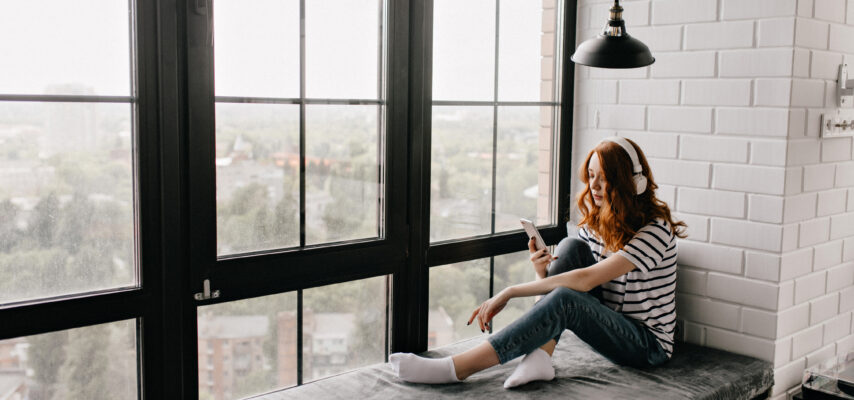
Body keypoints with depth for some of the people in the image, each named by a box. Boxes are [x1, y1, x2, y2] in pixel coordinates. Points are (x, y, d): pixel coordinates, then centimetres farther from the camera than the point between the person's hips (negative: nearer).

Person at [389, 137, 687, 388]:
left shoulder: (655, 229, -19)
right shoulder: (595, 221, 6)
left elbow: (585, 279, -28)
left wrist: (509, 293, -28)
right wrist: (543, 274, -21)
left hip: (648, 344, -7)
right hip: (607, 324, 7)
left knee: (565, 300, -34)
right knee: (571, 247, -15)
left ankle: (456, 369, -35)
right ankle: (540, 356, -27)